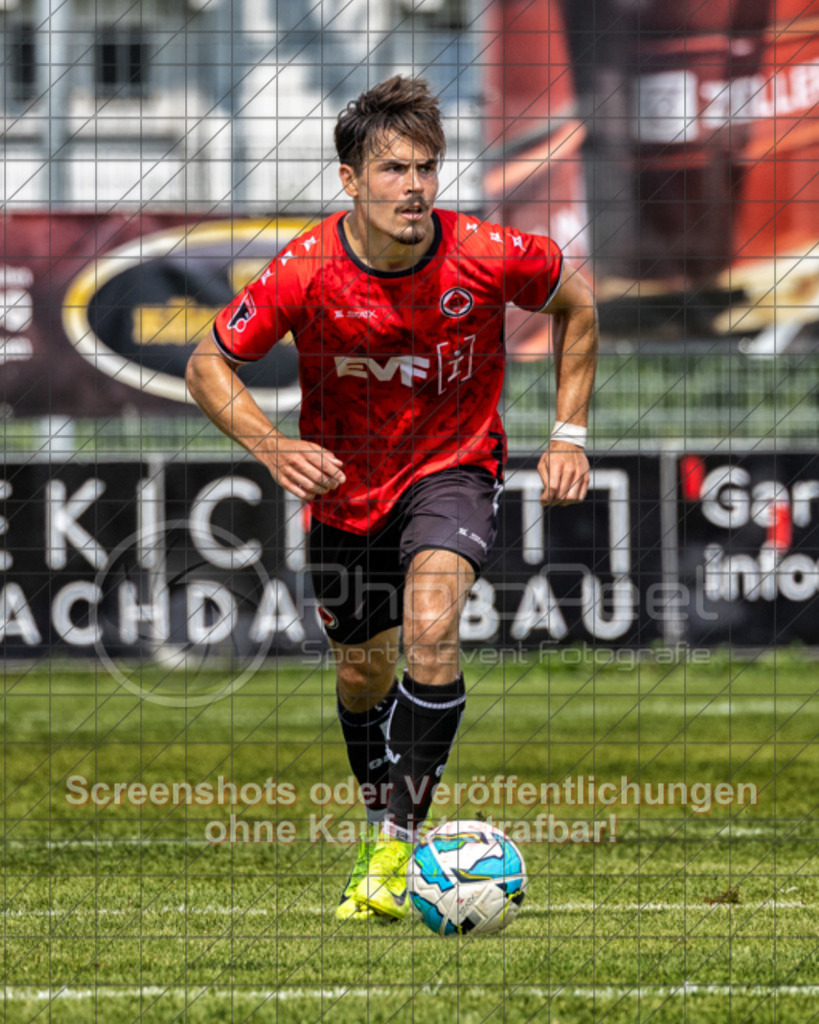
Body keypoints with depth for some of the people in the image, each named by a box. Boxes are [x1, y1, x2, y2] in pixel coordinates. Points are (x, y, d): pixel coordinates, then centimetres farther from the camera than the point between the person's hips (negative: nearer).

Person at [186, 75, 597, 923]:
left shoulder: (485, 257, -22)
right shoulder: (307, 272, -23)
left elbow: (575, 301, -1)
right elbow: (208, 364, -10)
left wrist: (569, 433, -3)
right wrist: (272, 447, -25)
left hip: (454, 466, -2)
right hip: (346, 484, 2)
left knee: (430, 629, -27)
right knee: (362, 676, 13)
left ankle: (401, 842, -18)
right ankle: (380, 831, 40)